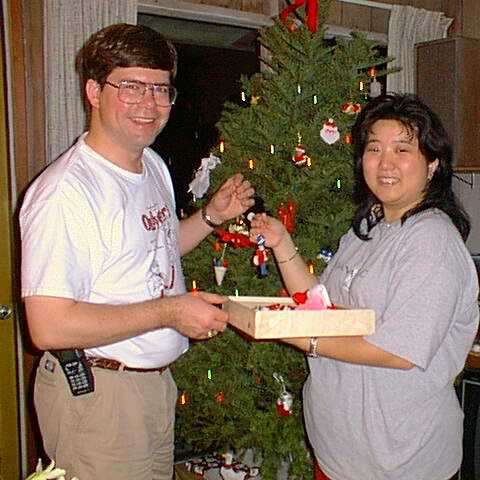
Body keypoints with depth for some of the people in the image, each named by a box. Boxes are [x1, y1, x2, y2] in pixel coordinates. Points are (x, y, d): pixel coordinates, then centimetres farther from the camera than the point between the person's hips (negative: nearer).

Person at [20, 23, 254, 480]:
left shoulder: (155, 166, 6)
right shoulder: (66, 190, -24)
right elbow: (48, 326, -28)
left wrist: (212, 215, 4)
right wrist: (170, 311, -24)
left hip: (157, 382, 9)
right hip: (93, 390, -8)